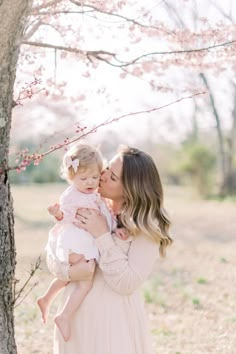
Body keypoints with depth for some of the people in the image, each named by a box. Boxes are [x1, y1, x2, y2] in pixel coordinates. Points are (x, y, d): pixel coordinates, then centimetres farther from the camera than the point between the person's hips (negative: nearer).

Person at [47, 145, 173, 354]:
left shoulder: (147, 228, -13)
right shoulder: (90, 210, -1)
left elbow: (127, 283, -18)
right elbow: (53, 250, 2)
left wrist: (102, 236, -21)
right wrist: (69, 271, -18)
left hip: (115, 318, -4)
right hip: (77, 311, 4)